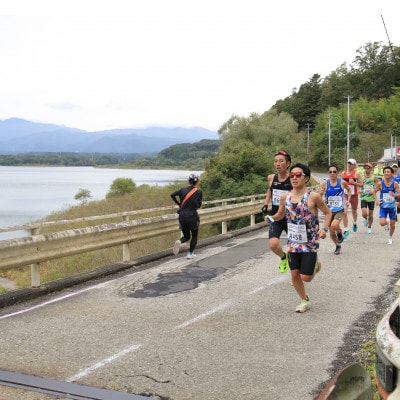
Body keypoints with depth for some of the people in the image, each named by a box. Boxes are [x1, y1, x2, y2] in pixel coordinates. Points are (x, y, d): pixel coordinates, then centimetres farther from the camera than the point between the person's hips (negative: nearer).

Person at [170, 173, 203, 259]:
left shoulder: (183, 190, 2)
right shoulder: (199, 192, -7)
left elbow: (172, 195, 1)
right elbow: (199, 205, 0)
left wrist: (179, 204, 12)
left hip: (182, 216, 4)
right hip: (192, 217, -4)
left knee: (186, 236, 18)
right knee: (194, 236, 18)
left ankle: (179, 242, -14)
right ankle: (190, 253, 16)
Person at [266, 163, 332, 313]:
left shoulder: (313, 196, -14)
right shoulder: (285, 197, -2)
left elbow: (328, 212, -1)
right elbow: (280, 214, 14)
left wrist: (324, 228, -16)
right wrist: (271, 218, -8)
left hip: (310, 243, -4)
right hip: (293, 242, 4)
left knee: (306, 277, -4)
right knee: (295, 274, 7)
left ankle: (315, 265, 32)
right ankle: (305, 300, 32)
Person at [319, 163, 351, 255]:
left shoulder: (342, 182, -5)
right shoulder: (325, 183, -5)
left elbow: (349, 190, 16)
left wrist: (348, 200, 6)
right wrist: (321, 193, -24)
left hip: (339, 210, -2)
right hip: (329, 210, 2)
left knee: (334, 225, -29)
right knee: (331, 233, 9)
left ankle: (340, 233, 6)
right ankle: (338, 246, 36)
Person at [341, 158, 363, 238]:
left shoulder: (357, 173, -5)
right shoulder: (343, 173, 6)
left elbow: (361, 184, -5)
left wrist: (354, 183, -20)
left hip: (354, 195, -1)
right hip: (345, 195, 2)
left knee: (354, 211, 17)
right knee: (344, 212, -13)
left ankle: (355, 223, 50)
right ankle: (346, 230, -7)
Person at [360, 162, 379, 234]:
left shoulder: (374, 178, -3)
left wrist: (373, 190, -19)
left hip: (371, 198, 0)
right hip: (363, 198, 0)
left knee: (370, 214, 8)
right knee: (364, 214, -15)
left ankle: (369, 227, 30)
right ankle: (365, 219, 21)